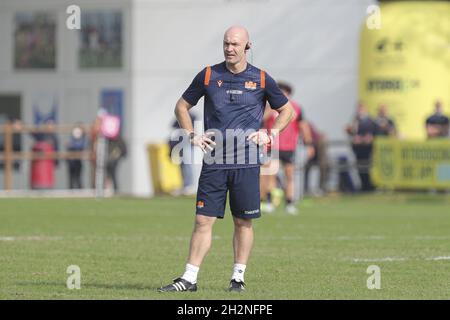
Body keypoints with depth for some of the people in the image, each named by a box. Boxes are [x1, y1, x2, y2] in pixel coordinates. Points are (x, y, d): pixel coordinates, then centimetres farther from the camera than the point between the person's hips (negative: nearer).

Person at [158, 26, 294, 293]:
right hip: (214, 161, 0)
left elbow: (287, 110, 16)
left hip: (247, 162, 0)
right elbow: (182, 106, 17)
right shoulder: (208, 75, 5)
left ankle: (238, 277, 13)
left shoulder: (261, 80, 4)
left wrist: (270, 135, 2)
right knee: (203, 220, -3)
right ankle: (189, 278, -1)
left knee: (244, 222, 4)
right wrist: (192, 136, 4)